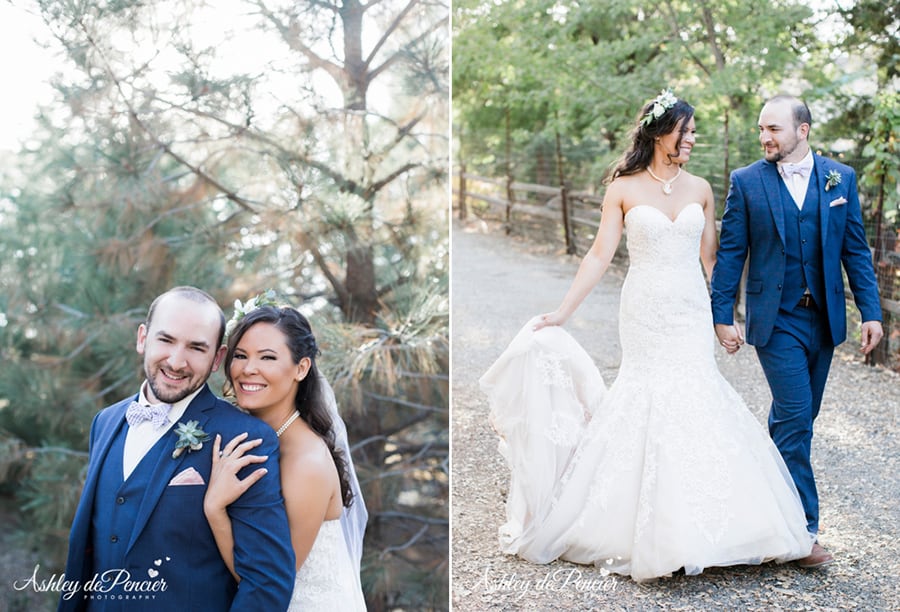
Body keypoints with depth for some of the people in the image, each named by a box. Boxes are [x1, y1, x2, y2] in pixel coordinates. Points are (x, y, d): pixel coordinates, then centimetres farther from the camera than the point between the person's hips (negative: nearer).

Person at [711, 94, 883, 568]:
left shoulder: (840, 178, 5)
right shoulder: (746, 182, -2)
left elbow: (855, 249, 6)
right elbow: (730, 253, -1)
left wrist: (870, 311, 0)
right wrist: (722, 316, -6)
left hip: (825, 318, 4)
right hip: (776, 320, -3)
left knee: (798, 418, 13)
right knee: (795, 418, -8)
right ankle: (803, 528, -2)